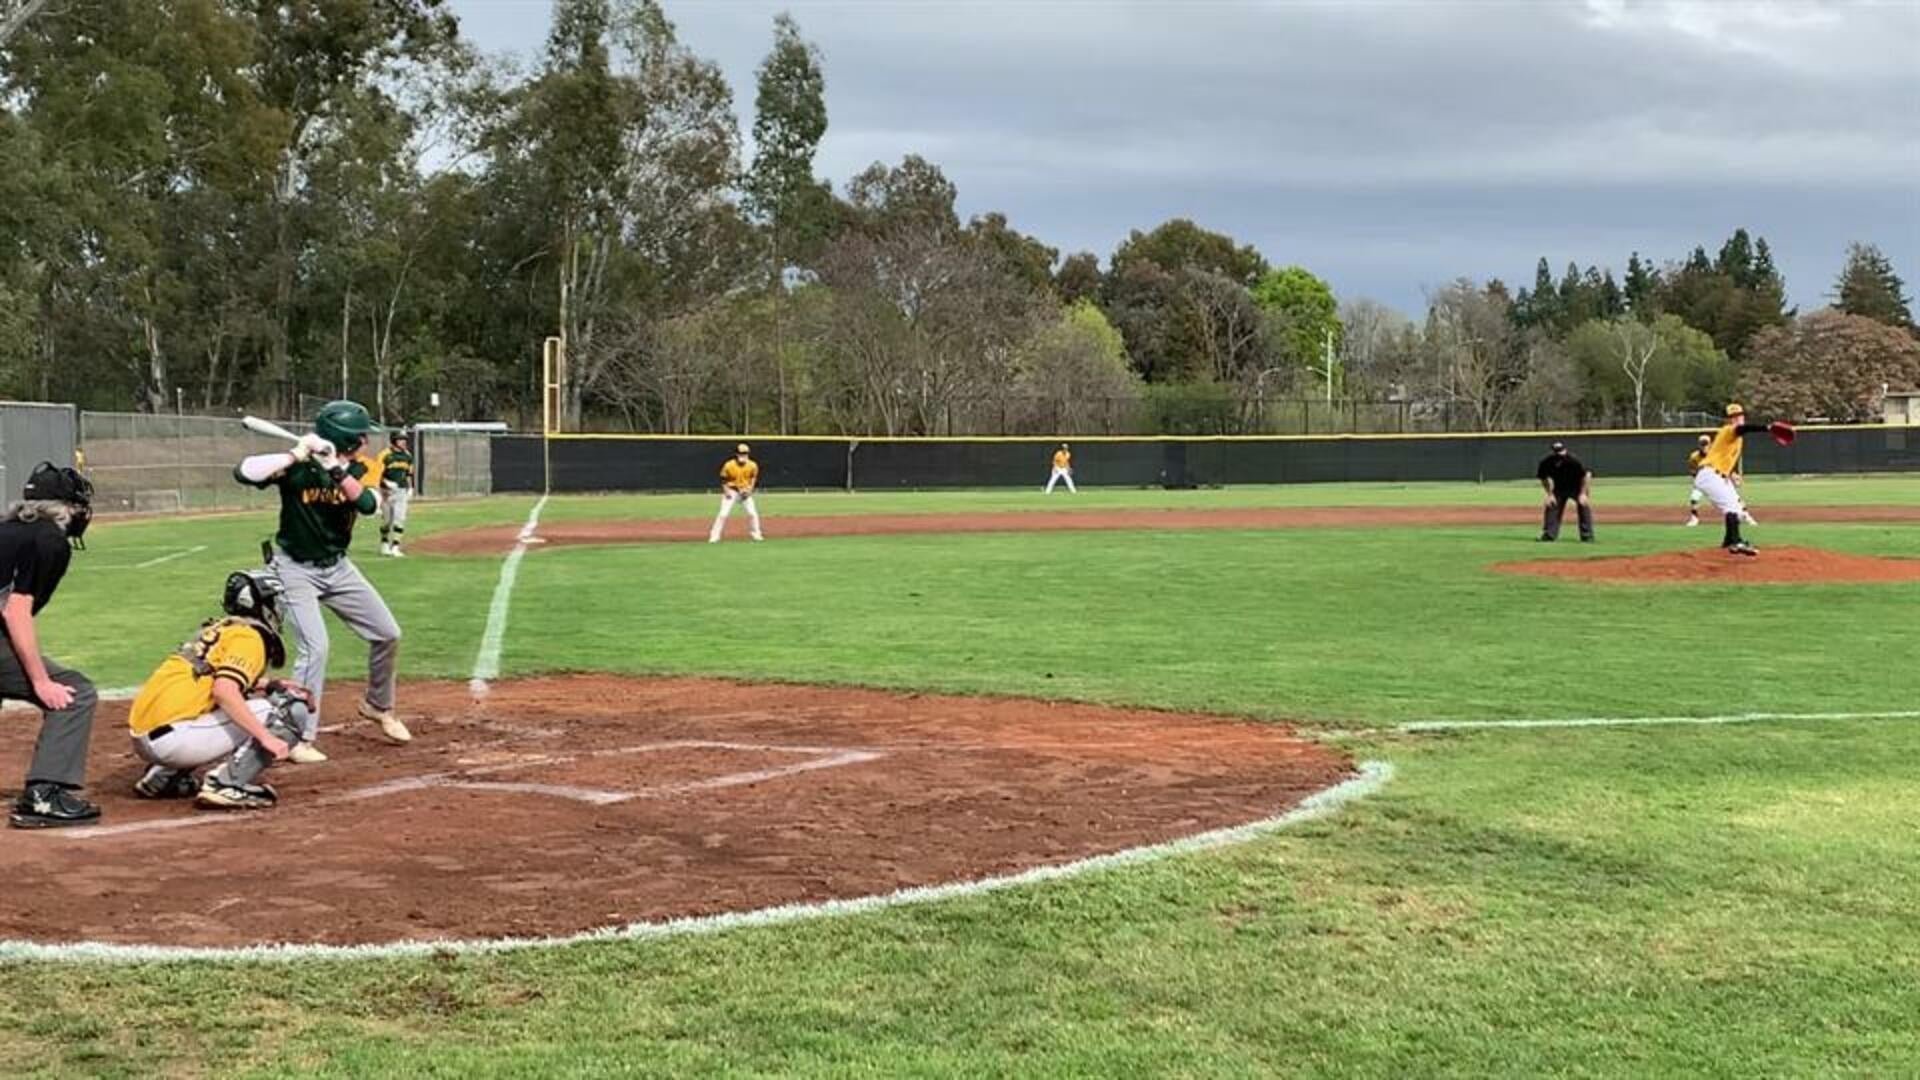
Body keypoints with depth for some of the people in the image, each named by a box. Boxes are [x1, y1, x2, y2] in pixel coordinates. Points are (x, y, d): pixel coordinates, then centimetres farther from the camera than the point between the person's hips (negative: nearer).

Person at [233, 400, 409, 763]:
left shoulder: (363, 468, -8)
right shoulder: (297, 466, -21)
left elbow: (368, 505, -27)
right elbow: (243, 472, -35)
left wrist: (335, 469, -37)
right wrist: (296, 455, -38)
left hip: (337, 566, 6)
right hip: (296, 569, -6)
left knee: (388, 634, 9)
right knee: (315, 647, -19)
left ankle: (378, 706, 33)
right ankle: (299, 739, -9)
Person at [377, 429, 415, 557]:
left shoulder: (407, 455, 7)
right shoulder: (386, 455, -11)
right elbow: (378, 474, -12)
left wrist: (410, 489, 11)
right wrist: (387, 483, -24)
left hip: (402, 491, 4)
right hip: (387, 491, -4)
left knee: (400, 518, -5)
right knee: (387, 519, 7)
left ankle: (395, 547, -3)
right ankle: (385, 544, 27)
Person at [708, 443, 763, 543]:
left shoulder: (752, 465, -10)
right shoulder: (729, 465, -19)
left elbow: (754, 477, 7)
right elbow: (723, 479, -8)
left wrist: (749, 489, -5)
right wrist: (726, 491, -17)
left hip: (745, 491, 3)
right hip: (731, 491, -3)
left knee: (752, 513, 0)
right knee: (723, 513, -11)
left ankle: (755, 533, 19)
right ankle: (714, 535, -4)